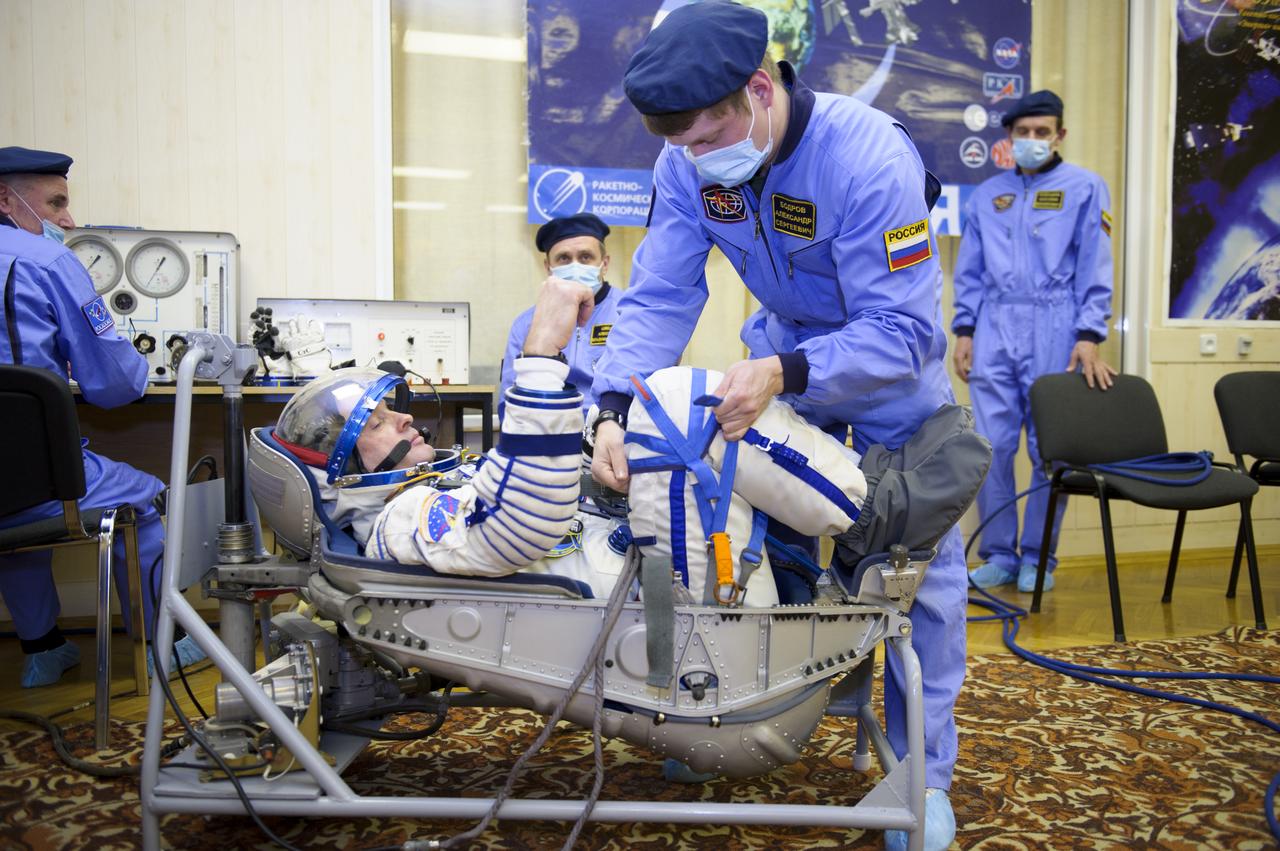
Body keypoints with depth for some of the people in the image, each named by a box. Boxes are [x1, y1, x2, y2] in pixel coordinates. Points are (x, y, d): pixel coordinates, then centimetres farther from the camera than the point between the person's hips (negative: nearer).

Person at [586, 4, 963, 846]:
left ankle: (924, 772, 14)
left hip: (890, 360, -4)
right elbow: (660, 296, -18)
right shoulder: (688, 163, -17)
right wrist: (615, 407, -33)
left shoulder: (869, 157, -34)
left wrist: (784, 374, -48)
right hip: (785, 344, 4)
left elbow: (901, 330, -34)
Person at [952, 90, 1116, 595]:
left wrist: (1089, 336, -9)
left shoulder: (1084, 188, 8)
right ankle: (998, 554, 10)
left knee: (1049, 451, 1)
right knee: (992, 447, -1)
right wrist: (964, 331, 5)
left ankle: (1037, 558, 13)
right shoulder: (987, 195, 17)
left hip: (1054, 333, -2)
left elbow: (1095, 267, 0)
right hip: (994, 332, 3)